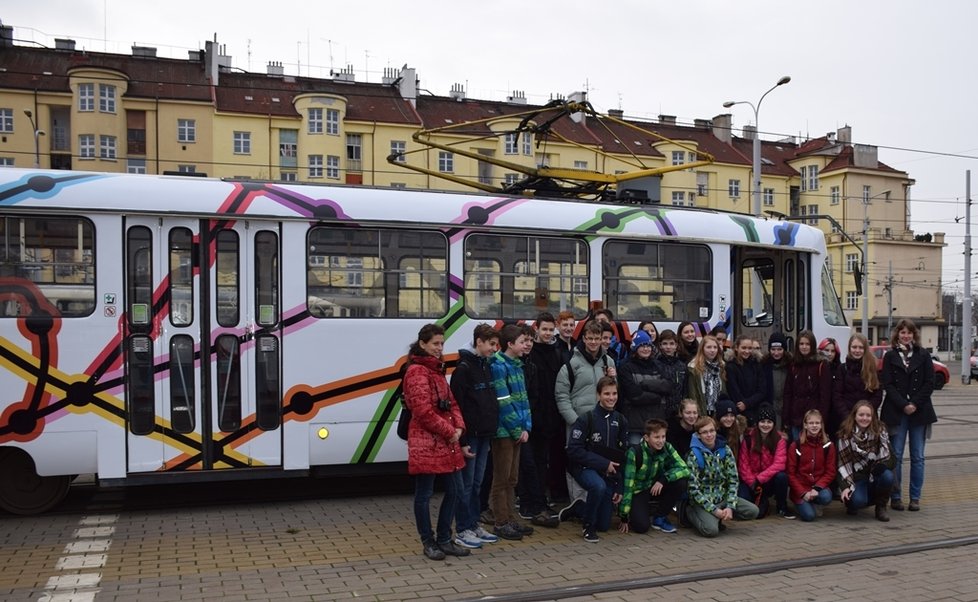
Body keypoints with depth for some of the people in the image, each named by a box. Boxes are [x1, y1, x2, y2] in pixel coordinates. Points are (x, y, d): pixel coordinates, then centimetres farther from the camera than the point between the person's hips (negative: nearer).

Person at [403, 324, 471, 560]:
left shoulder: (437, 369, 17)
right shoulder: (416, 371, -12)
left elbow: (450, 402, 18)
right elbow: (423, 411, -19)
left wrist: (458, 426, 1)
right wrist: (449, 431, -12)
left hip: (447, 441, 9)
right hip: (425, 442, -9)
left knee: (455, 489, 12)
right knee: (424, 494, 3)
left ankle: (444, 539, 24)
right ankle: (428, 542, 16)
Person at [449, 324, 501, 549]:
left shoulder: (486, 367, 13)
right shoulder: (464, 369, -13)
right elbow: (457, 406, -17)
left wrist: (491, 434, 16)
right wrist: (462, 441, -19)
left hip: (484, 435, 8)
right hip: (470, 436, -8)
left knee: (477, 482, 14)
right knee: (466, 483, -1)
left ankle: (474, 525, 22)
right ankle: (463, 531, 7)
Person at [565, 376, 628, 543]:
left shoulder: (620, 421, 2)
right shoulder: (586, 419, -12)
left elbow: (623, 455, 7)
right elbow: (573, 450, -16)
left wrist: (619, 487, 3)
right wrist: (603, 463, -19)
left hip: (609, 473, 4)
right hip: (585, 468, -4)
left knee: (604, 525, 2)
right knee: (599, 486, -39)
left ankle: (581, 511, 36)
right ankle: (588, 526, -13)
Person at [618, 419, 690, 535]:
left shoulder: (666, 448, -12)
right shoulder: (635, 452, -25)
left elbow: (685, 469, -16)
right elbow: (628, 485, -23)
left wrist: (663, 479, -32)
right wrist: (624, 517, -21)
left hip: (655, 488, 5)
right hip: (637, 492, -5)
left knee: (681, 482, -21)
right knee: (641, 526, -28)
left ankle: (660, 517, -2)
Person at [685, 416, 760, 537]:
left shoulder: (725, 450, -1)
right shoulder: (694, 455, -14)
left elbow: (733, 480, -2)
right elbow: (693, 488, -15)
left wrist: (730, 507, -14)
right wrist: (714, 510, -20)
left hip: (723, 497, 5)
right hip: (703, 501, -5)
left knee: (753, 511, -14)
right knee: (711, 530, -28)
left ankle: (718, 518, 6)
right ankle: (690, 512, 3)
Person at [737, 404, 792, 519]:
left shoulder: (779, 439, -5)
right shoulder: (748, 438, -6)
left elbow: (779, 464, -16)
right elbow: (743, 464, -6)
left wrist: (759, 479, -22)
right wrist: (752, 483, -17)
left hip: (769, 481, 1)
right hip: (751, 481, -1)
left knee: (782, 476, -33)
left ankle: (782, 507, -5)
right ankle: (763, 501, 15)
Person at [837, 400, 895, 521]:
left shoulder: (879, 431, -3)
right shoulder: (846, 435, -7)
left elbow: (886, 457, -6)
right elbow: (843, 463, -8)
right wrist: (846, 486, -17)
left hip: (875, 474, 2)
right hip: (857, 477, -2)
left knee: (887, 476, -33)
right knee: (858, 501, -31)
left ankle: (881, 507, -5)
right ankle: (852, 503, 9)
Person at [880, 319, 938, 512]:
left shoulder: (923, 355, 7)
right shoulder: (890, 356, 5)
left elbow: (929, 383, 1)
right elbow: (887, 384, -1)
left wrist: (915, 404, -9)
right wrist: (903, 405, -11)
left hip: (919, 412, 1)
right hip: (896, 412, -1)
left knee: (917, 457, 4)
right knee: (896, 456, 0)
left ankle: (915, 498, 11)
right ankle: (895, 497, 7)